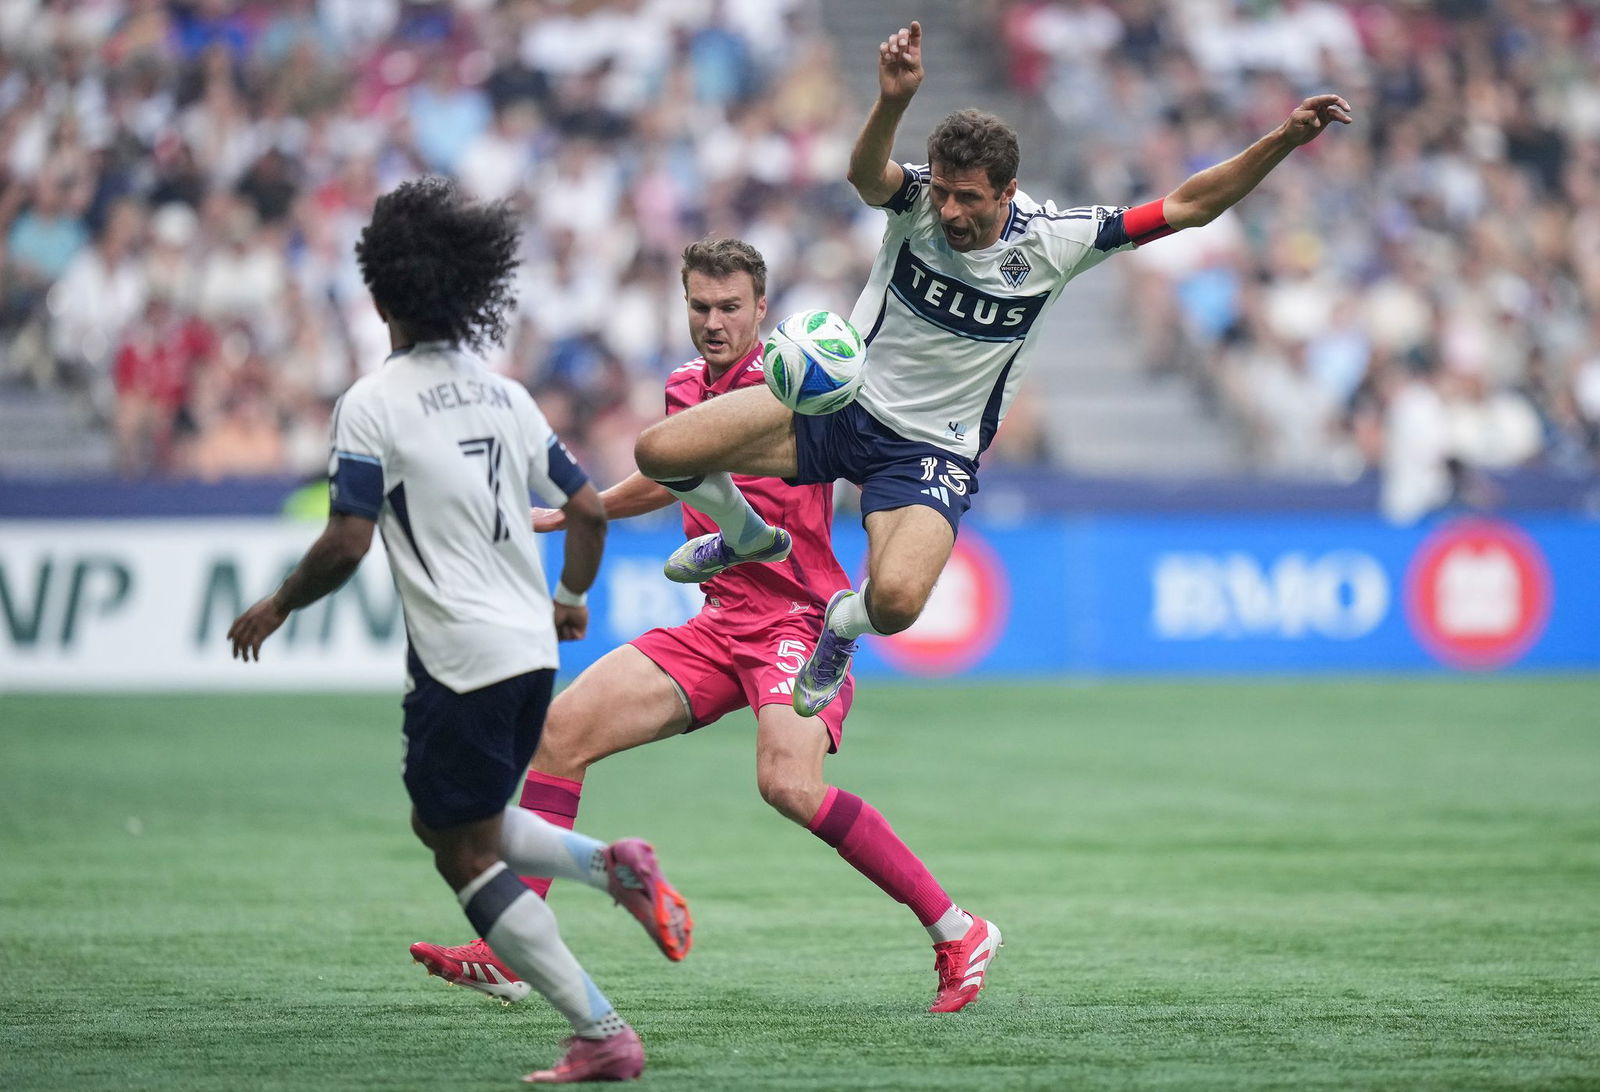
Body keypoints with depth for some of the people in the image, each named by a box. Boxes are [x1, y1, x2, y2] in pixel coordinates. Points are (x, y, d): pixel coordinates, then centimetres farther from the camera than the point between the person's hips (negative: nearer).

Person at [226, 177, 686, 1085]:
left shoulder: (374, 403, -9)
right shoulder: (504, 396, 11)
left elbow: (347, 544, -14)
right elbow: (589, 508, 15)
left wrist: (276, 609, 3)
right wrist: (572, 598, 33)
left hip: (461, 660, -7)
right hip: (532, 651, 7)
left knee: (468, 856, 1)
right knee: (447, 822, 25)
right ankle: (613, 864, 5)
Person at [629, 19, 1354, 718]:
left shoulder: (1055, 241, -12)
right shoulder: (919, 200, -13)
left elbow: (1186, 207, -11)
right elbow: (866, 175, -38)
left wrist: (1284, 140, -22)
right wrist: (892, 101, -59)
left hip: (932, 450, -1)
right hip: (841, 400, 1)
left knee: (895, 602, -30)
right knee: (659, 452, -13)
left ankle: (844, 621, 13)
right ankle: (747, 536, 23)